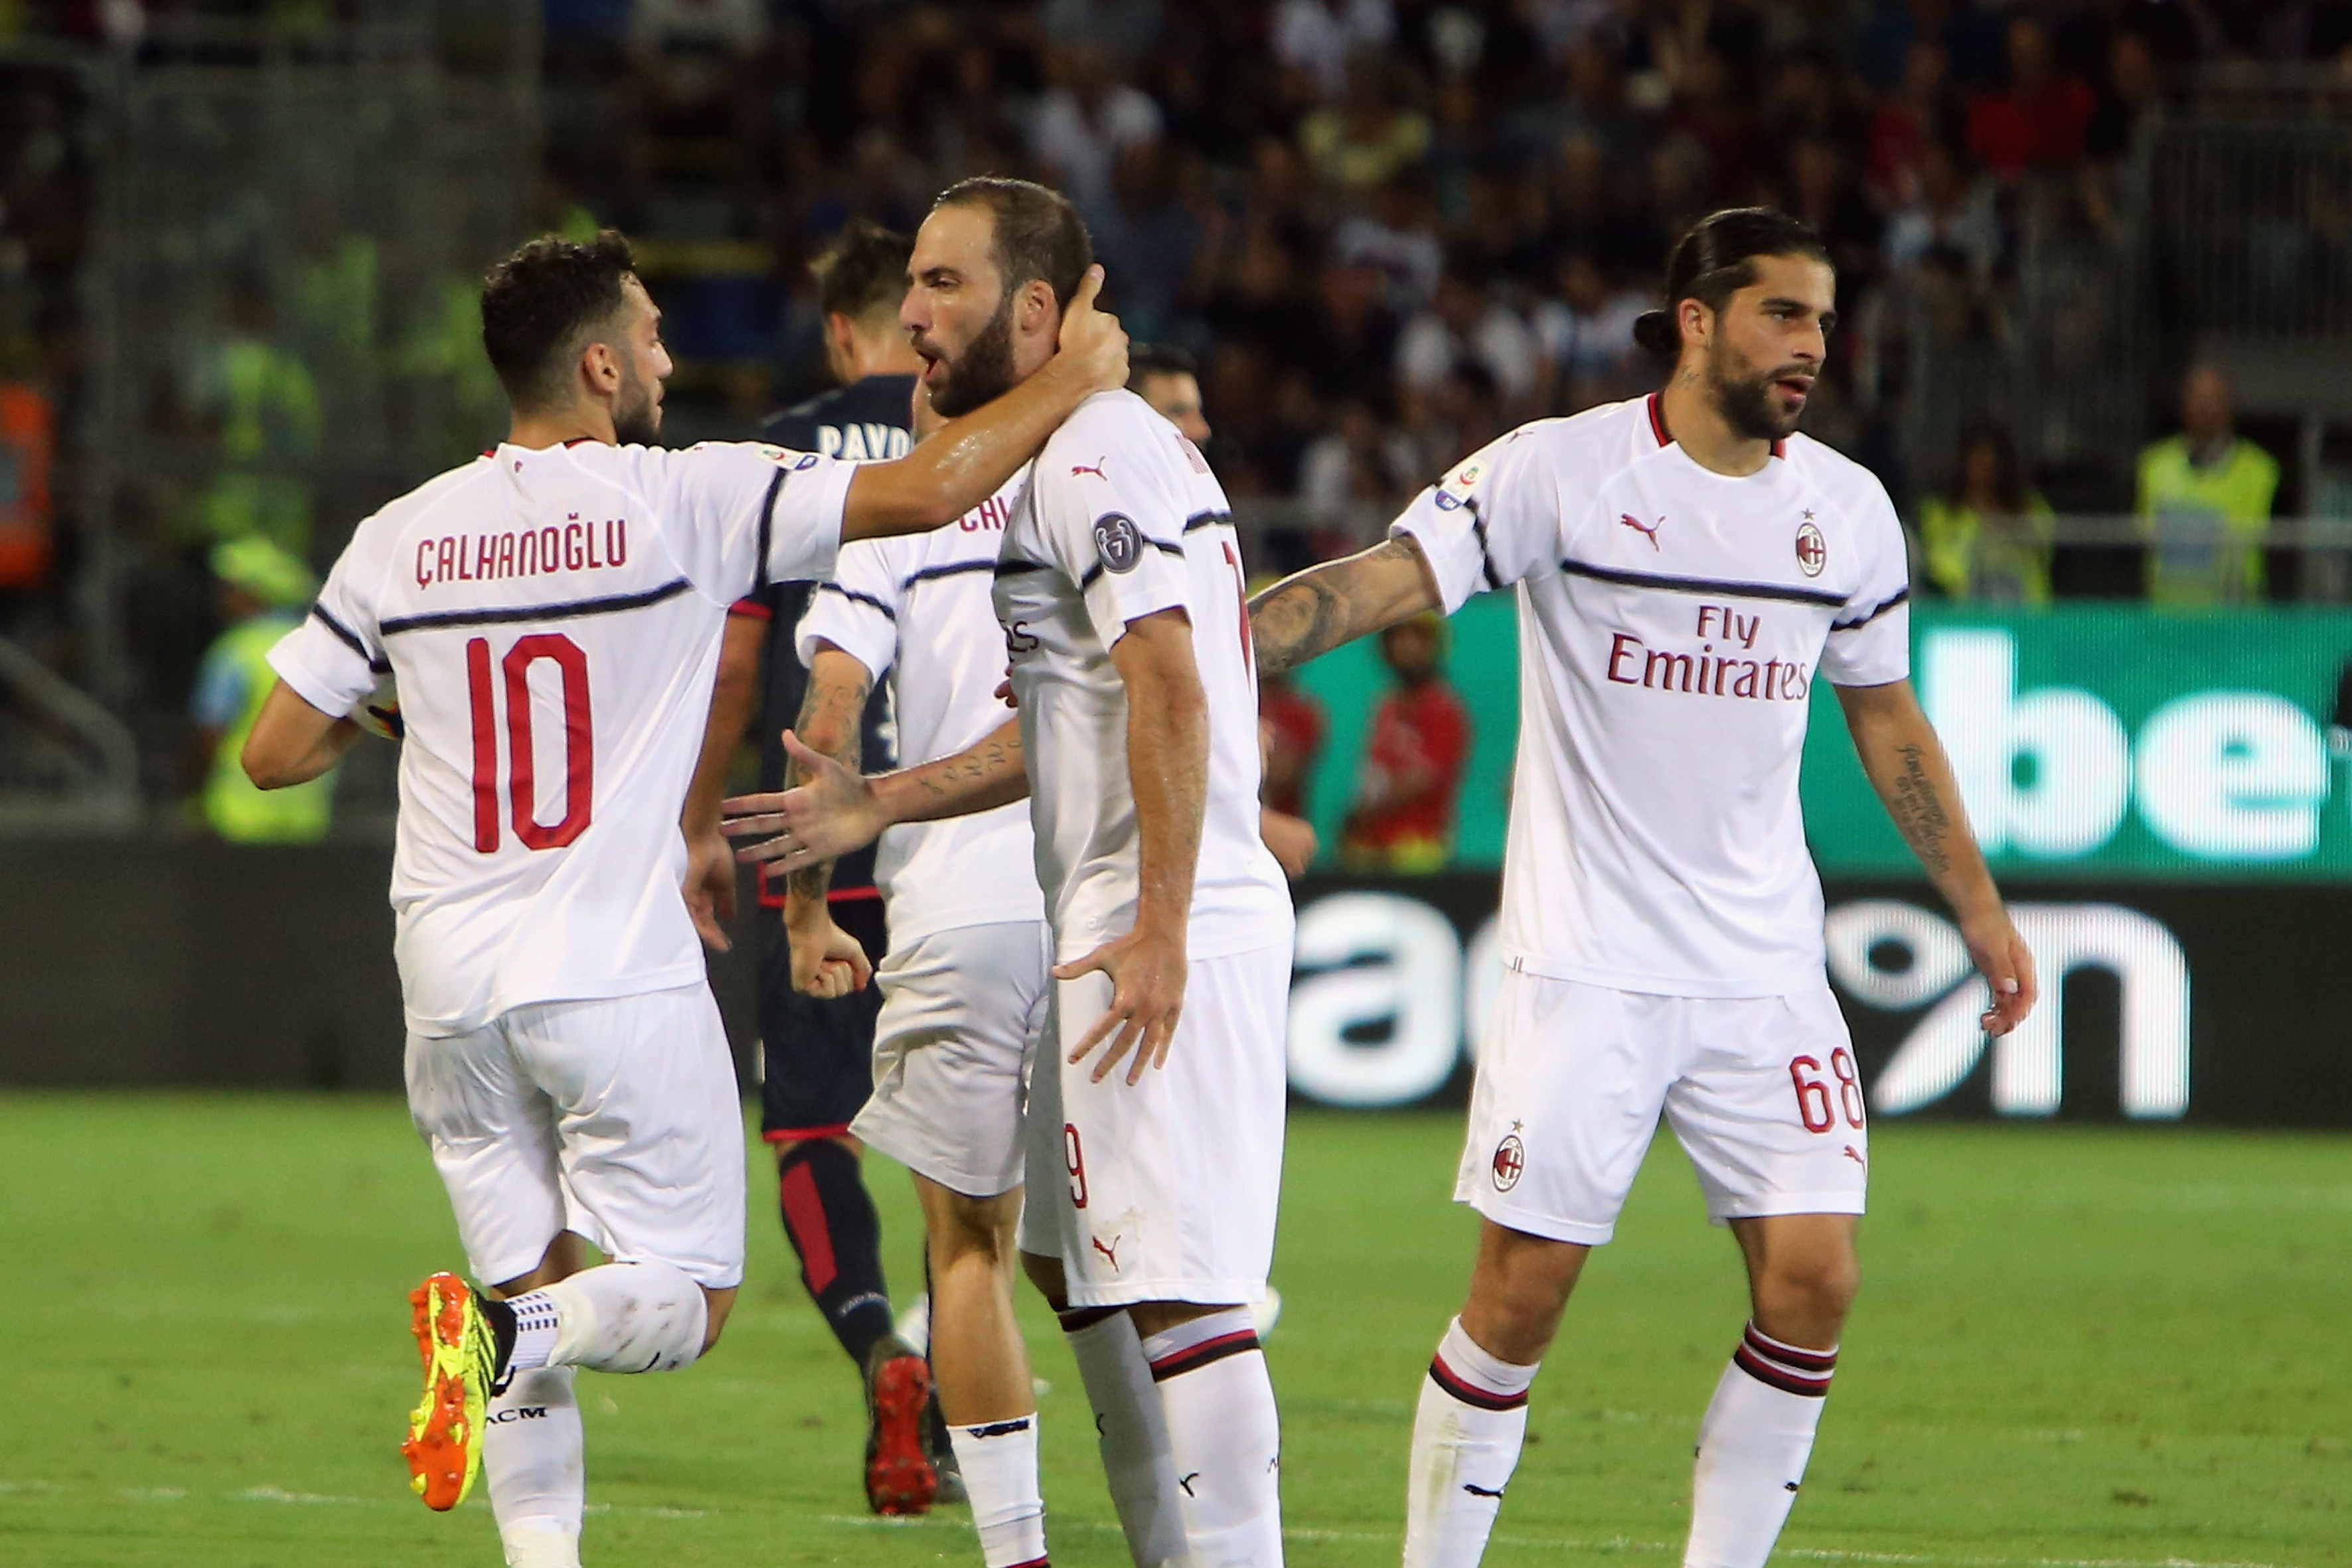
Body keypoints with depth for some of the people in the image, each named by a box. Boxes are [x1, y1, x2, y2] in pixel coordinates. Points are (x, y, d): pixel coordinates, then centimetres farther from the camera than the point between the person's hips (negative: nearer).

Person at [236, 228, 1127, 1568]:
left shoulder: (399, 541, 5)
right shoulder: (684, 502, -6)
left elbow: (278, 755, 9)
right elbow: (927, 490, -10)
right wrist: (1073, 379, 4)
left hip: (455, 989, 4)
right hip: (621, 979, -4)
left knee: (532, 1289, 15)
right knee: (686, 1298, 3)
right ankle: (514, 1336, -26)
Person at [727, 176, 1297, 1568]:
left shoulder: (1093, 454, -13)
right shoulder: (1095, 451, 20)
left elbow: (1169, 690, -22)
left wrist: (1160, 930, -25)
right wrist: (879, 805, 22)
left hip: (1171, 932, -11)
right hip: (1127, 922, 11)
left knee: (1178, 1287, -13)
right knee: (1079, 1264, 18)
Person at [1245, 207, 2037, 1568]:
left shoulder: (1848, 509, 7)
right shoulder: (1562, 470, -7)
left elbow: (1886, 715, 19)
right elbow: (1383, 581, -13)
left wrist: (1980, 907, 21)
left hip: (1766, 970, 4)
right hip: (1586, 966, -4)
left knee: (1814, 1278, -7)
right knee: (1525, 1288, -6)